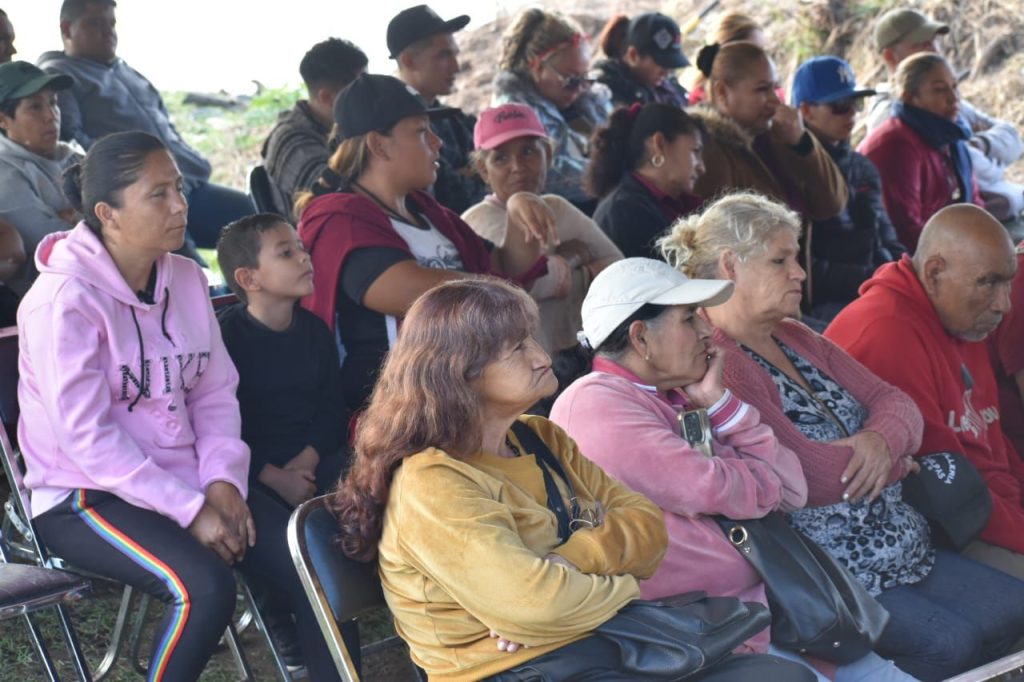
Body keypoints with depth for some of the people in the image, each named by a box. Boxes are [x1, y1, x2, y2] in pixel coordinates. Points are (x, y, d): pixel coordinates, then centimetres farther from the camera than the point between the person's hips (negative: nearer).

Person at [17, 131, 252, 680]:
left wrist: (223, 478, -12)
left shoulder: (186, 279, 4)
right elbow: (86, 435, -22)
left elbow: (215, 392, 5)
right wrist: (189, 509, -23)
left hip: (184, 479, 6)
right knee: (205, 586, -29)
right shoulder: (64, 299, -17)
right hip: (84, 495, -6)